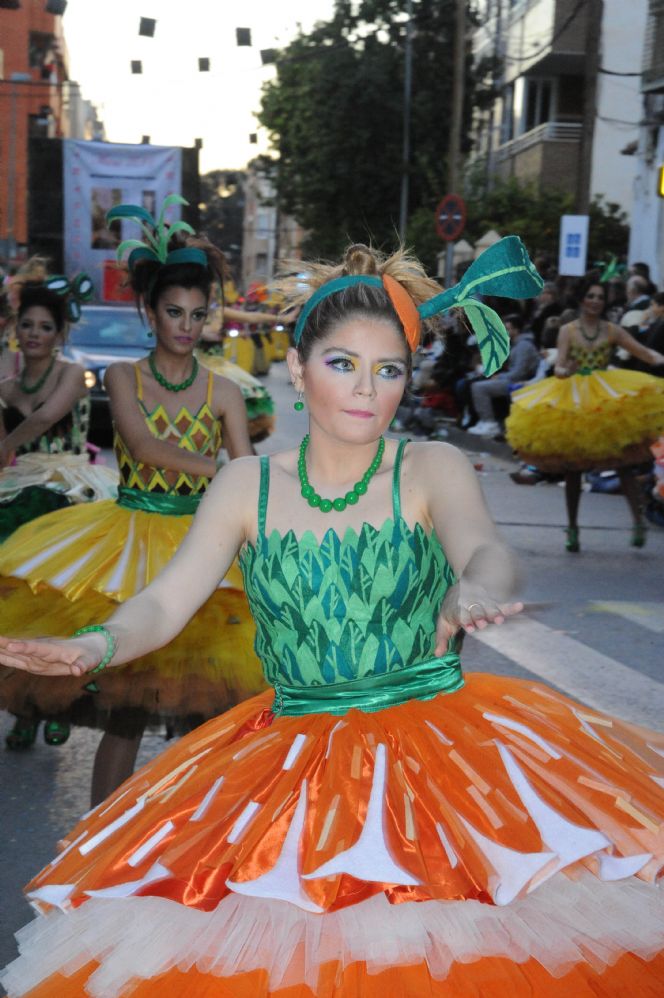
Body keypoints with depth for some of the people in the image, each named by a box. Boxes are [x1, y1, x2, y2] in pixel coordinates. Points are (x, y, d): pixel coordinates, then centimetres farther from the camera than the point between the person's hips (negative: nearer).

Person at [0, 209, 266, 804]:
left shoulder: (223, 392, 5)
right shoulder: (124, 377, 2)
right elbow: (142, 445, -17)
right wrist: (217, 469, -30)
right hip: (128, 543, -1)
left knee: (204, 709, 2)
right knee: (127, 709, -2)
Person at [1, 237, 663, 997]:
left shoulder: (432, 470, -1)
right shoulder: (248, 486, 3)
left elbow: (488, 551, -20)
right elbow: (166, 601, -4)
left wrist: (473, 592, -45)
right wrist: (97, 645, -26)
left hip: (438, 742, -1)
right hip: (295, 753, 1)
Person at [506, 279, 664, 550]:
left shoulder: (612, 331, 5)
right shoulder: (568, 330, 3)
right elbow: (559, 366, -6)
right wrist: (562, 371, -29)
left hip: (608, 399, 0)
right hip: (571, 401, 0)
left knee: (623, 462, -14)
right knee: (572, 469, 5)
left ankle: (638, 519, -14)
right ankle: (572, 527, 14)